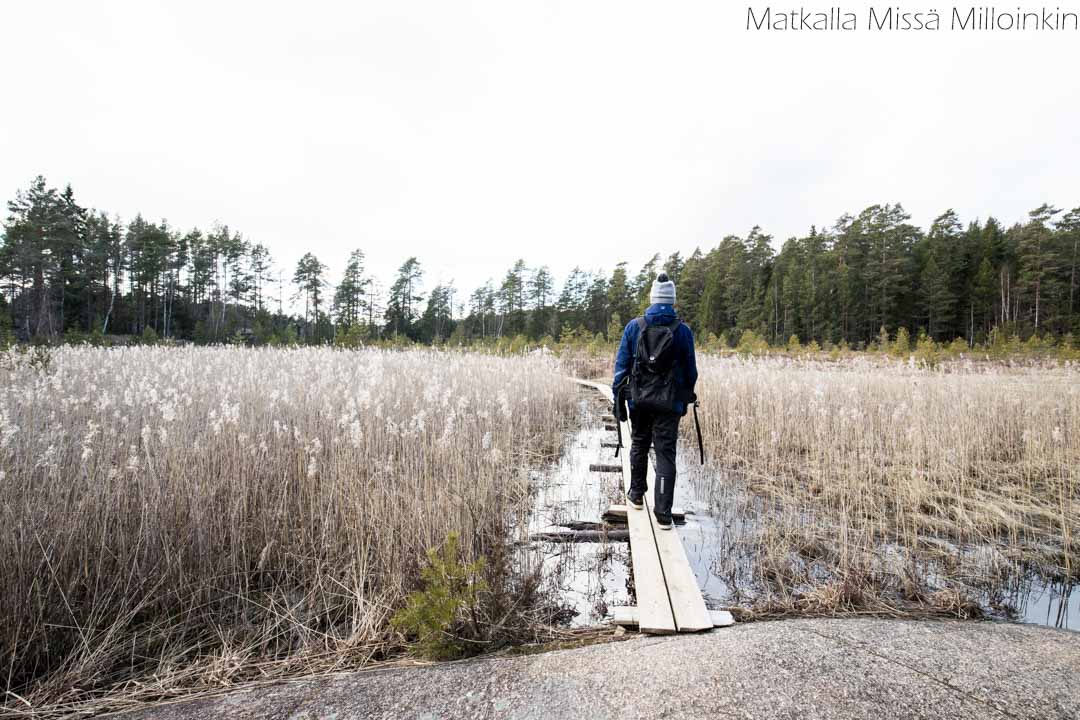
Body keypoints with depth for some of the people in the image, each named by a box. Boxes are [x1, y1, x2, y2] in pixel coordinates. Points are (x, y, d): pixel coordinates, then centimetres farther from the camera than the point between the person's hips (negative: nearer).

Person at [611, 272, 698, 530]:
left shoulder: (634, 326, 0)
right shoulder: (683, 330, -1)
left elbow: (622, 363, 0)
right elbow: (690, 369, 5)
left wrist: (617, 395, 6)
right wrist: (687, 396, 18)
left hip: (639, 398, 1)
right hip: (669, 401, -1)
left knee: (639, 445, 21)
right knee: (666, 454, 1)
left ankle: (637, 495, 34)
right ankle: (663, 514, 0)